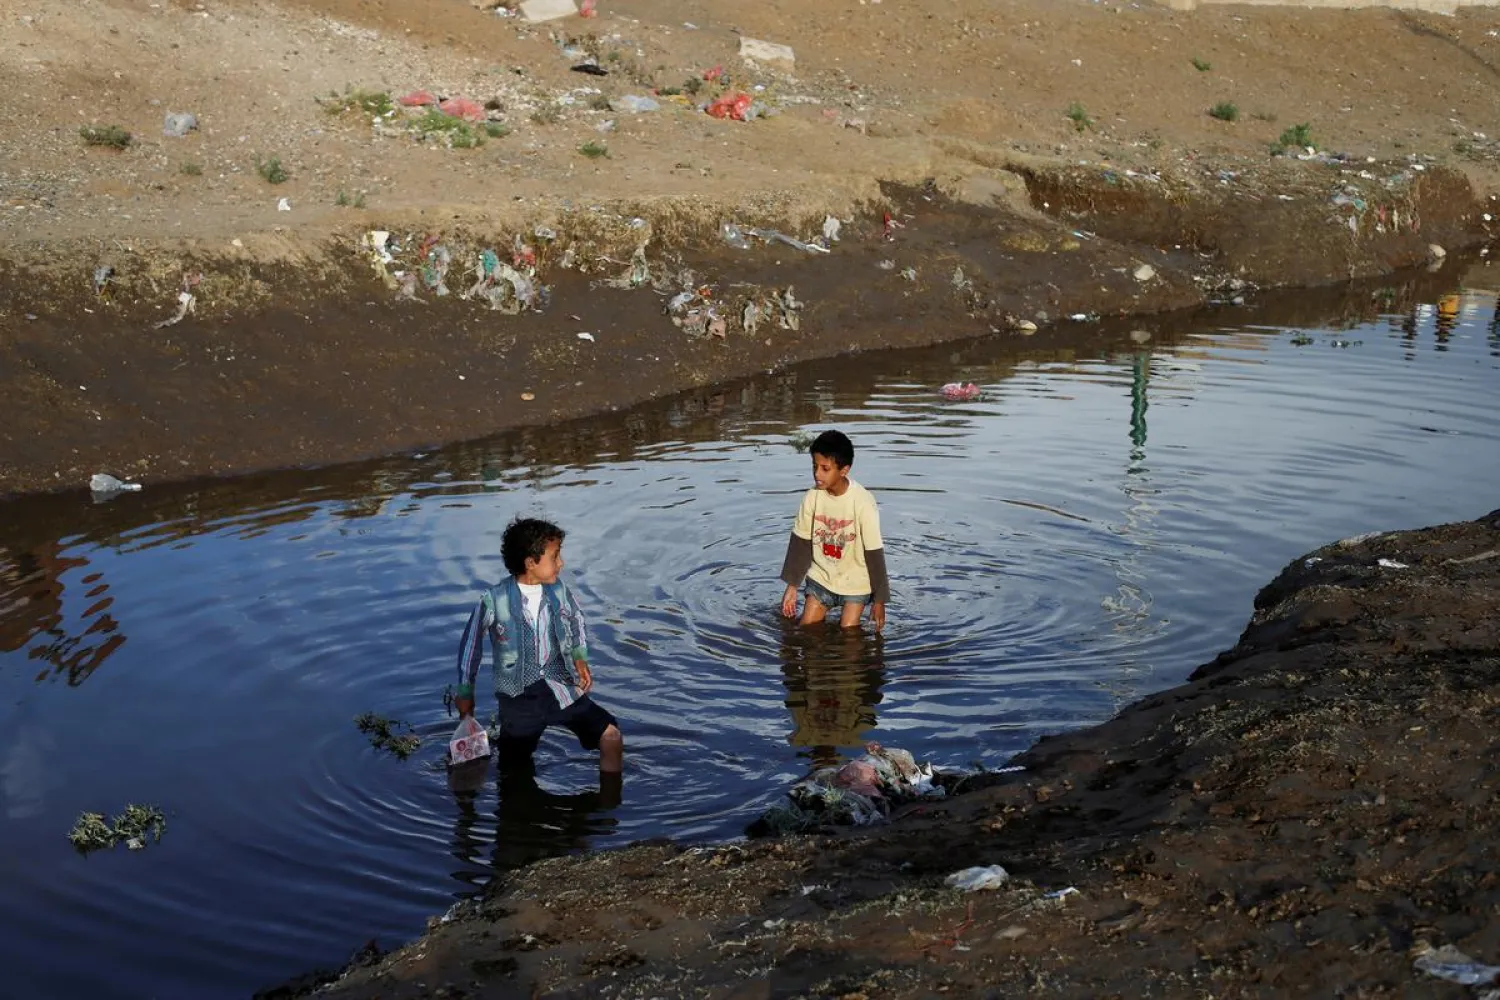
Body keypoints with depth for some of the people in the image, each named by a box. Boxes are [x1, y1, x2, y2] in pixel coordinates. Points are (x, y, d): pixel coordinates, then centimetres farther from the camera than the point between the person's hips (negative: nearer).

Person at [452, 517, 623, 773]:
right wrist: (465, 692, 10)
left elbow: (575, 617, 18)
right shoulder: (494, 600, -15)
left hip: (561, 687, 2)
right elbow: (471, 643, 1)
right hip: (519, 697, -2)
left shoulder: (558, 590, -5)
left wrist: (580, 657, 5)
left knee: (611, 738, -13)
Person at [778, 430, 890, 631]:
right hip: (820, 578, 4)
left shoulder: (862, 502, -23)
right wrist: (792, 586, 2)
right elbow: (800, 542, -1)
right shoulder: (812, 497, -12)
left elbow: (874, 553, -16)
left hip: (855, 584, -3)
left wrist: (879, 599, -11)